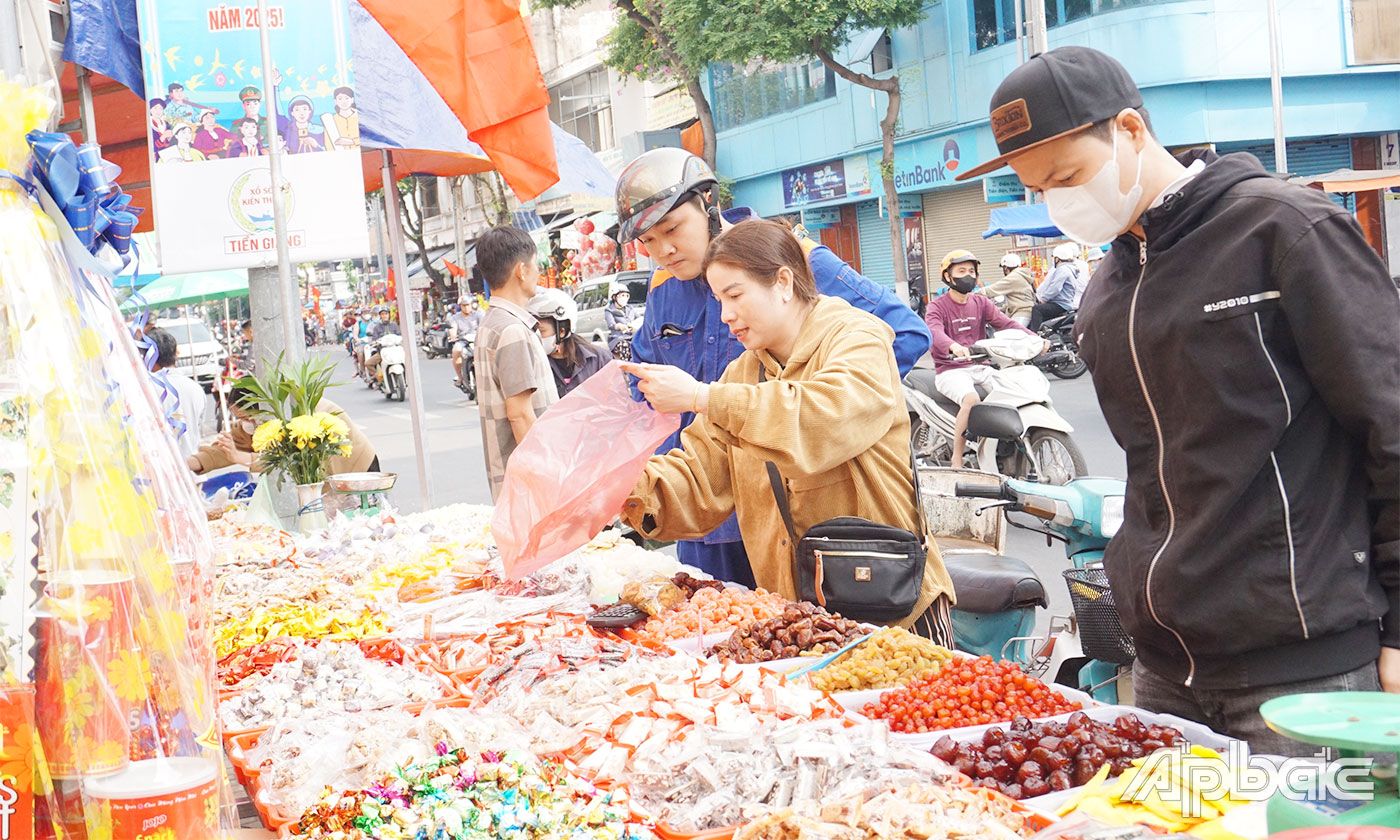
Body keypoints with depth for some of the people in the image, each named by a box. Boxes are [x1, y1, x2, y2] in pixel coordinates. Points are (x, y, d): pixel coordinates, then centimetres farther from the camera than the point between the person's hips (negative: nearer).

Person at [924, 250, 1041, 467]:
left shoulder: (981, 303, 15)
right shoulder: (937, 307, -1)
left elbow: (1005, 323, 0)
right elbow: (934, 331, -22)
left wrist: (1033, 338, -18)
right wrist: (953, 347, -45)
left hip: (980, 367, 5)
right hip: (950, 370, -5)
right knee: (971, 400, -34)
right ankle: (957, 458, -22)